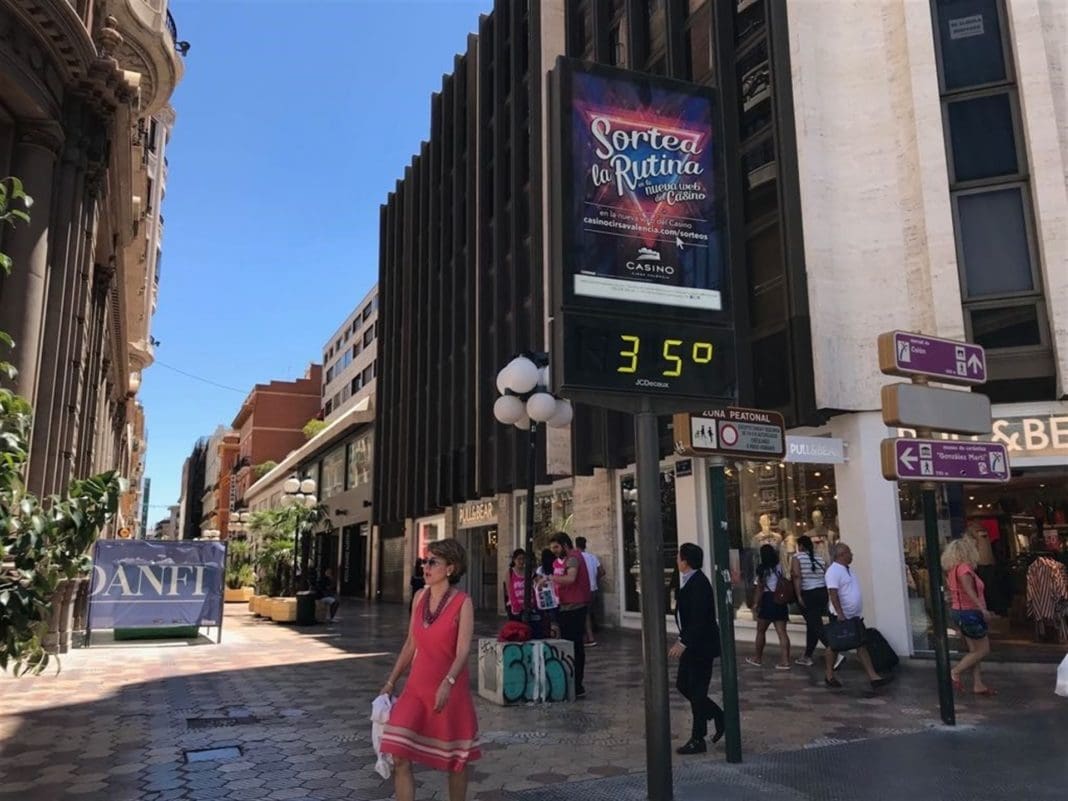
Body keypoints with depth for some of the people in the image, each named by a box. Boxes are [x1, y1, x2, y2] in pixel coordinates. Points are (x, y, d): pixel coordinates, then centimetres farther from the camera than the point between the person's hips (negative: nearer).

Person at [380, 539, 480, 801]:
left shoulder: (463, 603, -12)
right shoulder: (420, 597, 3)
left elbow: (463, 651, -19)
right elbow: (411, 644, 11)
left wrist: (447, 683, -34)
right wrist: (391, 682, 11)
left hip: (451, 690, -4)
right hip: (417, 687, 4)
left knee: (457, 759, 11)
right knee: (398, 756, -6)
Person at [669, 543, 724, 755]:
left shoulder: (698, 584, -22)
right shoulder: (688, 581, 8)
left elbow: (700, 620, -25)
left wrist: (683, 643, -24)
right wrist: (683, 642, 14)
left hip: (702, 645, -10)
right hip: (692, 644, 10)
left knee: (697, 691, 0)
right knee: (683, 685, 14)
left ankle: (698, 740, 12)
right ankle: (719, 717, 27)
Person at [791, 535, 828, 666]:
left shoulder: (797, 557, -4)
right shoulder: (819, 558, 10)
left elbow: (797, 576, -16)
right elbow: (827, 577, 8)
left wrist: (799, 596, -16)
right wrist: (825, 598, 16)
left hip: (807, 594, -6)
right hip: (822, 592, 6)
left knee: (815, 625, -6)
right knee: (813, 624, 15)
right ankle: (807, 656, 23)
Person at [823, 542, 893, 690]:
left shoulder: (847, 570, 12)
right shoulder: (833, 571, -18)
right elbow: (833, 594, -24)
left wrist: (859, 612, 20)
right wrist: (840, 614, -29)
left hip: (855, 616, 8)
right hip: (842, 617, -8)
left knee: (862, 645, 4)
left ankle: (873, 676, 3)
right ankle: (830, 676, 16)